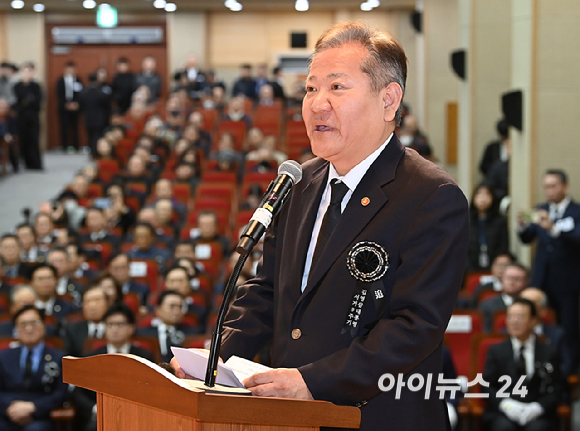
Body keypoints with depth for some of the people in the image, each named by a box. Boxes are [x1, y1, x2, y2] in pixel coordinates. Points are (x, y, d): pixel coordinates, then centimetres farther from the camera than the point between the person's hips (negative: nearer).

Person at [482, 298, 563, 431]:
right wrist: (505, 404, -13)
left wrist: (537, 407, -13)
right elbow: (487, 386, 7)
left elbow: (555, 389, 6)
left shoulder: (548, 353, 11)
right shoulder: (496, 351, 13)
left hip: (537, 413, 0)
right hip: (502, 412, 0)